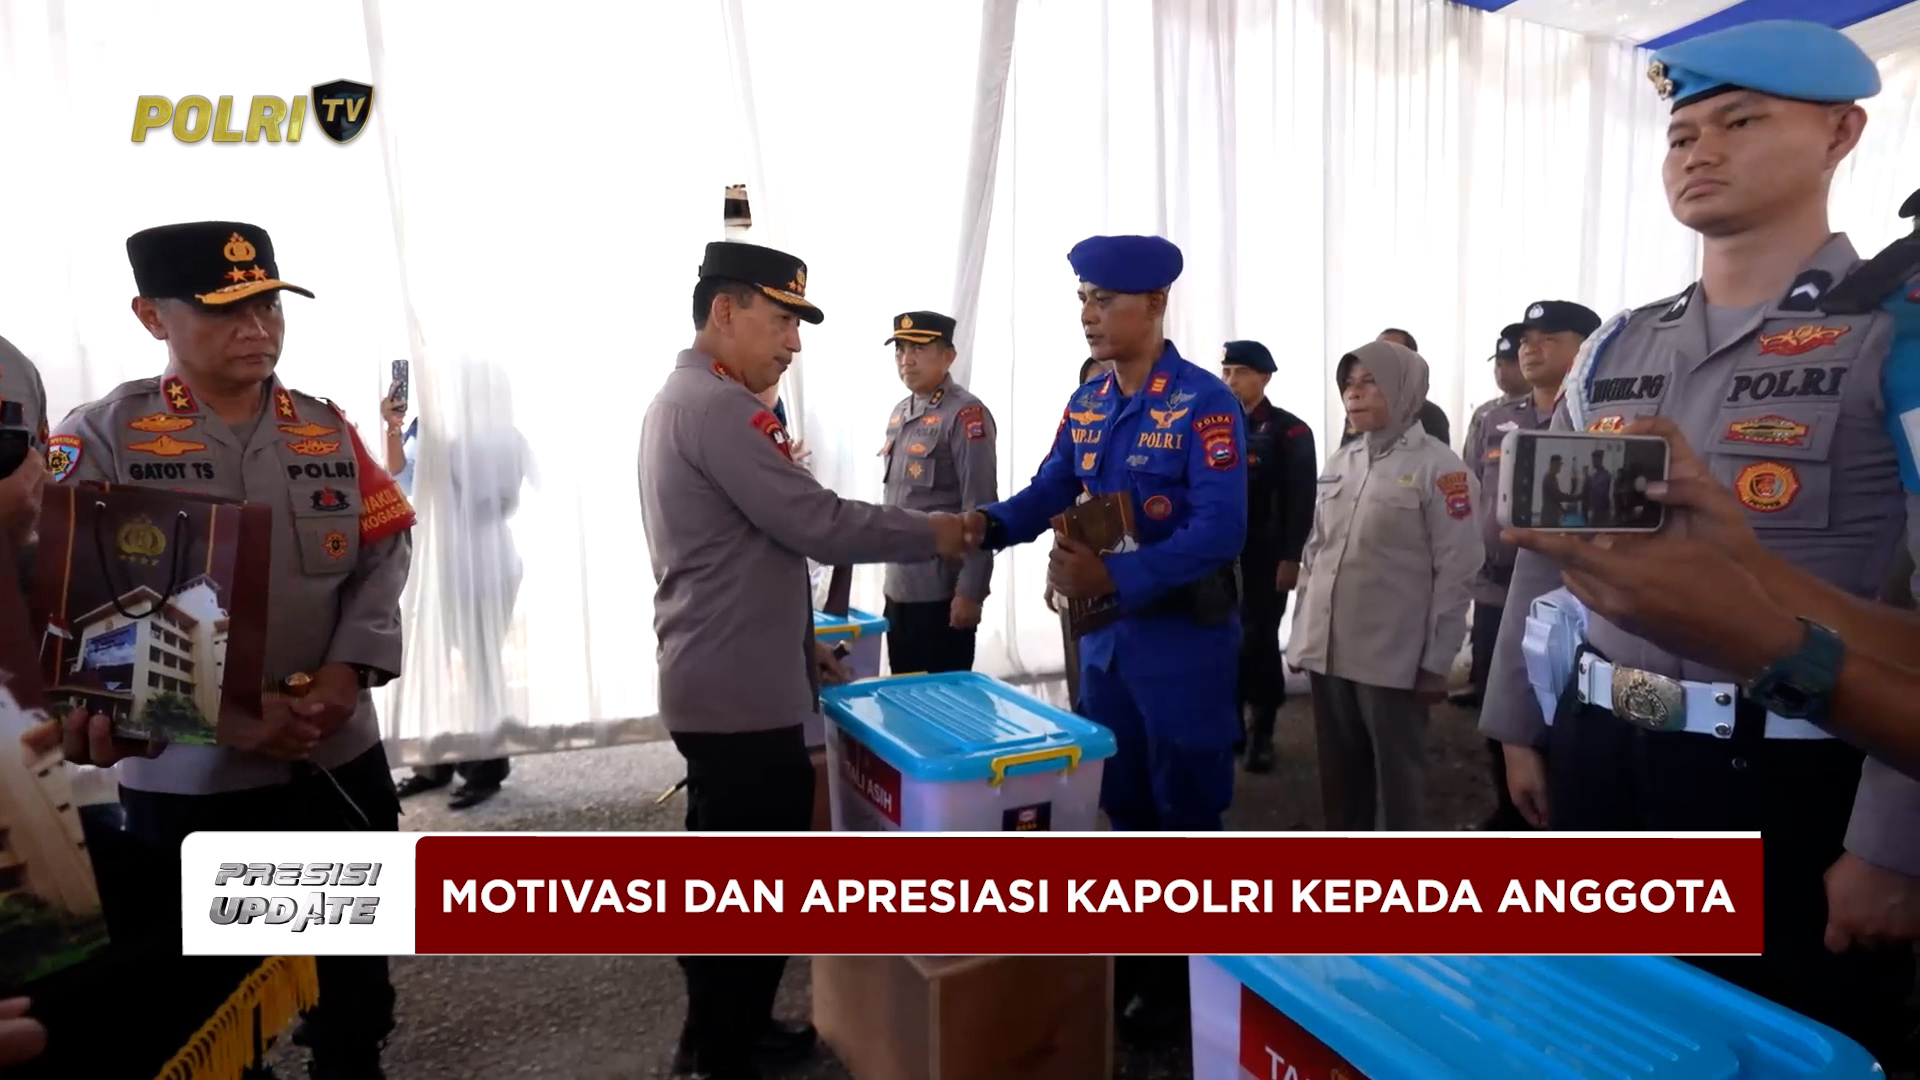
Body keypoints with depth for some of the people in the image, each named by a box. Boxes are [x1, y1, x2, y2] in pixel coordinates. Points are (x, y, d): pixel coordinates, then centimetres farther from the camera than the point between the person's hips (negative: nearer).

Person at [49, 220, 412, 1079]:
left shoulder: (326, 428, 5)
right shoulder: (102, 437, -6)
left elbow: (385, 550, 4)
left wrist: (348, 669, -11)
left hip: (339, 753, 4)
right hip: (187, 773, -3)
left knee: (356, 951, 18)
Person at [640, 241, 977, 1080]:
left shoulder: (683, 398, 16)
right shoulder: (718, 406, -18)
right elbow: (819, 526, -22)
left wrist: (796, 641, 21)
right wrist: (932, 533, -8)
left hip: (724, 683, 11)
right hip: (741, 695, -11)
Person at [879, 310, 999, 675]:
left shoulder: (965, 415, -13)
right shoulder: (899, 414, 12)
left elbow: (980, 510, -16)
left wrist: (970, 591, -18)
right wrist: (891, 575, 17)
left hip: (942, 591, -8)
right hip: (898, 587, 8)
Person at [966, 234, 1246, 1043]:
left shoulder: (1204, 403, -17)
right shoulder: (1085, 406, 6)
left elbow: (1220, 531, -24)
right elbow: (1048, 493, 5)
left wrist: (1116, 576, -32)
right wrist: (989, 524, -15)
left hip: (1183, 637, -7)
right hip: (1104, 634, 7)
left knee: (1185, 815, 9)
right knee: (1124, 808, 19)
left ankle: (1186, 977, 29)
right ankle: (1133, 957, 38)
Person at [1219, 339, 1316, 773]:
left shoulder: (1291, 431, -2)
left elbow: (1301, 501, -7)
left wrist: (1290, 558, -13)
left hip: (1265, 557, -3)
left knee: (1259, 641, 2)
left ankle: (1261, 734, 15)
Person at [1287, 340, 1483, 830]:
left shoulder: (1438, 467, -7)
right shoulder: (1338, 462, 10)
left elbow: (1456, 569, -8)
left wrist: (1436, 661, -10)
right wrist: (1301, 635, 12)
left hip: (1394, 656, -5)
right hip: (1328, 650, 5)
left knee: (1395, 778, 9)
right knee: (1340, 774, 15)